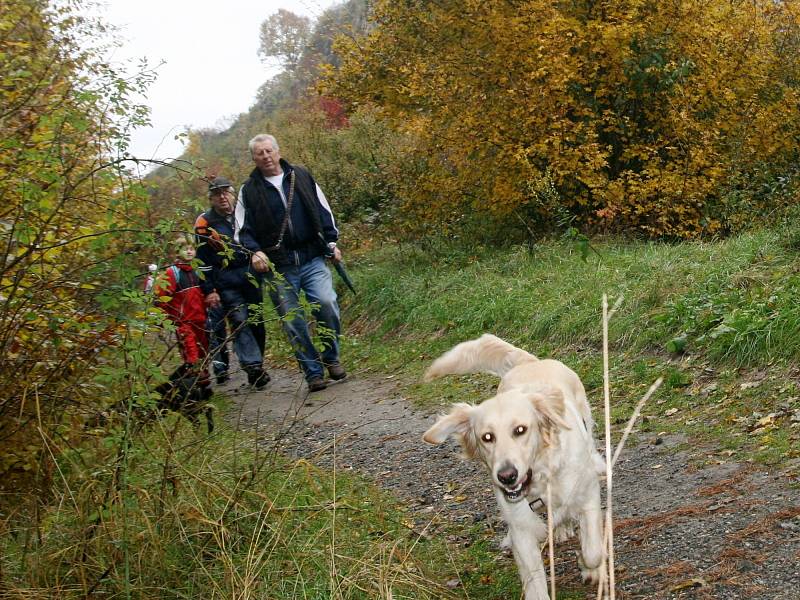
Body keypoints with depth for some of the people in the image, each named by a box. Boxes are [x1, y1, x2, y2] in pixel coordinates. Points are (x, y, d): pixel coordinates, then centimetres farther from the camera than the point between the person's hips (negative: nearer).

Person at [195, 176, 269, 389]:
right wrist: (209, 291, -7)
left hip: (251, 276, 3)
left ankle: (257, 364, 16)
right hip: (226, 282, -3)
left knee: (256, 322, 5)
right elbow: (202, 260, -3)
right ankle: (253, 366, -17)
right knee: (240, 321, -13)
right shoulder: (204, 223, -2)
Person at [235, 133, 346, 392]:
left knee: (326, 303, -18)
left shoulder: (301, 176, 10)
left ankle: (331, 358, 4)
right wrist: (254, 252, -14)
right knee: (293, 322, -1)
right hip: (279, 268, 0)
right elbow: (243, 231, 5)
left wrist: (331, 242, 9)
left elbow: (323, 210, 17)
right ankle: (313, 372, 11)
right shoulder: (249, 190, 5)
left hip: (313, 258, 0)